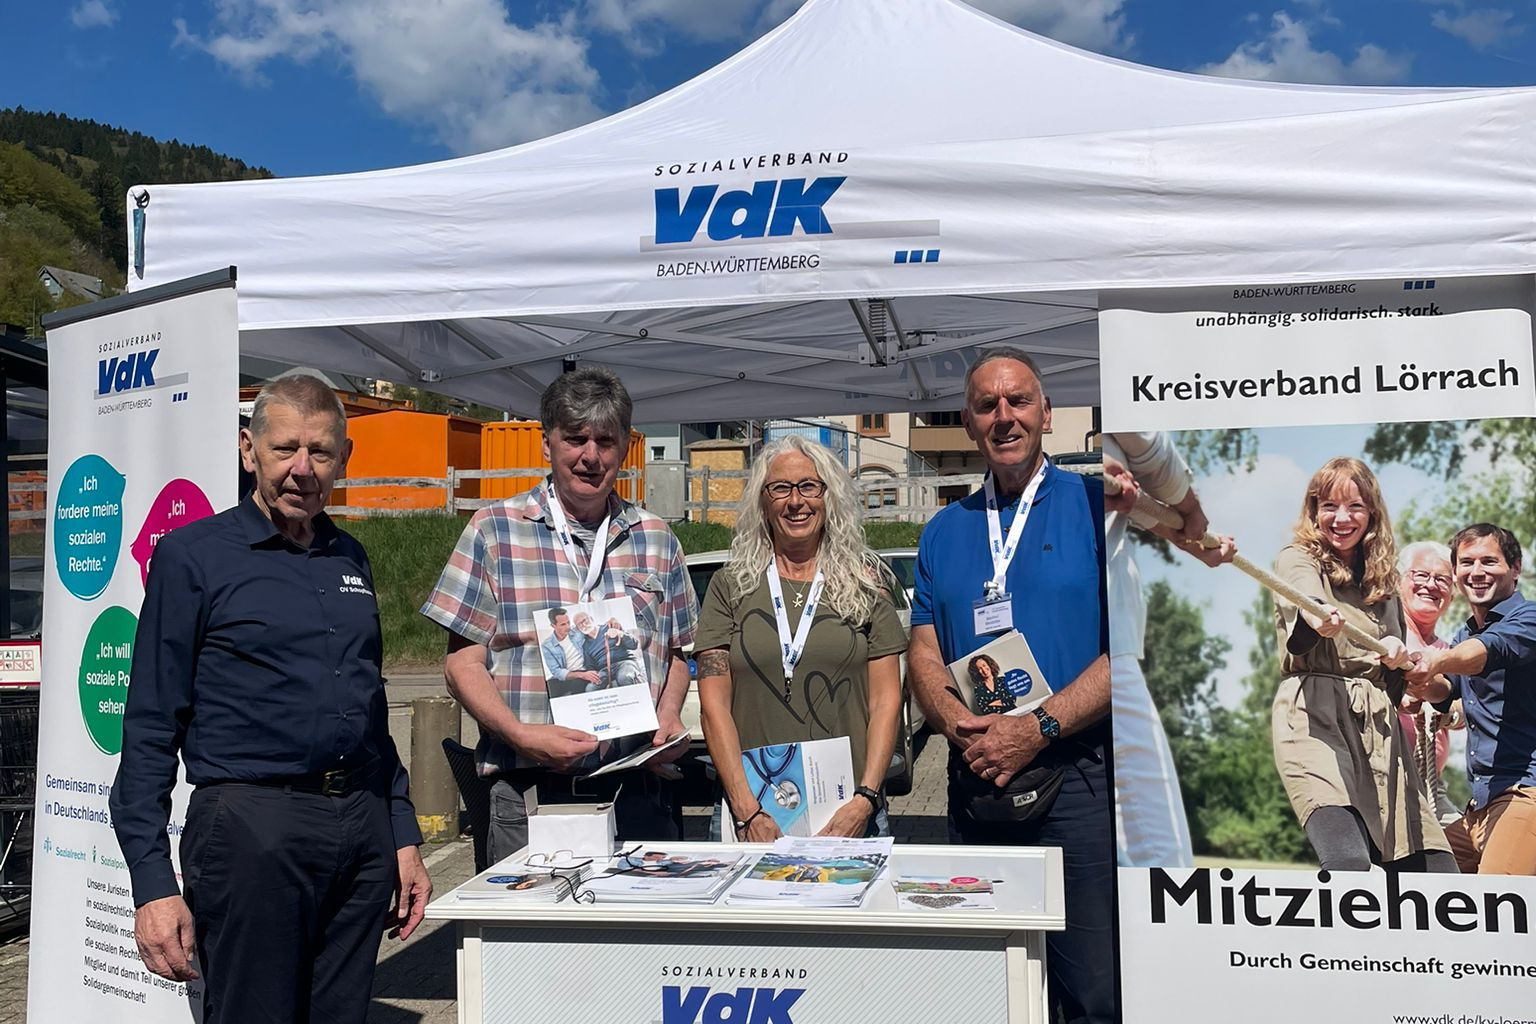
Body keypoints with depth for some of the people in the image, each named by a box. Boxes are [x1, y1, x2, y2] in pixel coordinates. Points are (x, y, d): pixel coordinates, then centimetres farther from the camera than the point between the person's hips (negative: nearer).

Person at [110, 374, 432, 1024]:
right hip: (253, 826, -5)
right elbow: (150, 729, -5)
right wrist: (153, 883, -10)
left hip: (364, 829, 5)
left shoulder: (351, 559, 13)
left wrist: (404, 837, 15)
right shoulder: (194, 554, -3)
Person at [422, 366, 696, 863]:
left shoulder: (656, 539, 13)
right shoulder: (495, 530, 3)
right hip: (529, 793, -2)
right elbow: (462, 662, 1)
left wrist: (669, 716, -1)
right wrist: (520, 735, -14)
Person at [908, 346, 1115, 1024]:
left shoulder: (1097, 505, 0)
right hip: (974, 782, 4)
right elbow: (923, 651, 9)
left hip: (1077, 778, -4)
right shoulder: (945, 531, 14)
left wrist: (1037, 728, -17)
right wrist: (961, 724, -12)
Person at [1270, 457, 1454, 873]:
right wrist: (1318, 615, -46)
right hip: (1314, 717, -6)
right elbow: (1304, 596, -24)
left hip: (1379, 728, 7)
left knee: (1435, 868, 0)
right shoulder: (1297, 559, 3)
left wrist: (1399, 653, 4)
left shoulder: (1382, 578, 20)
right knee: (1348, 860, -27)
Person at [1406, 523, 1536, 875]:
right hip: (1480, 804, 8)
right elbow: (1444, 691, 4)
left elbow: (1491, 650, -26)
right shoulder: (1464, 634, 21)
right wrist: (1424, 679, -20)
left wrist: (1436, 660, -47)